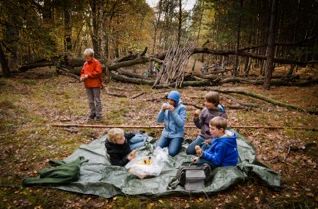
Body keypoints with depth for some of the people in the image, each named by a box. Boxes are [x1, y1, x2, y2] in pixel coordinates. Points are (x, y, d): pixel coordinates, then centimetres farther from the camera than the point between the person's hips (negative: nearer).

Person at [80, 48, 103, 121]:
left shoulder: (96, 63, -8)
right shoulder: (85, 63, 12)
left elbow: (98, 72, -18)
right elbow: (82, 72, 20)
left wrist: (88, 75, -19)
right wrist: (82, 77, -2)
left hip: (95, 85, -7)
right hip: (88, 85, 7)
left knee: (97, 100, 0)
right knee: (90, 101, 14)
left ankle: (98, 115, 7)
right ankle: (92, 113, 24)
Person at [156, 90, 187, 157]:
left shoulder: (181, 108, -12)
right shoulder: (166, 105, 0)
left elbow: (181, 124, -21)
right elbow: (159, 120, -2)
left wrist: (173, 111, -26)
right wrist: (162, 110, -18)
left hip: (177, 134, -4)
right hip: (166, 132, 4)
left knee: (172, 152, -20)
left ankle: (178, 144, 10)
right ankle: (169, 143, 15)